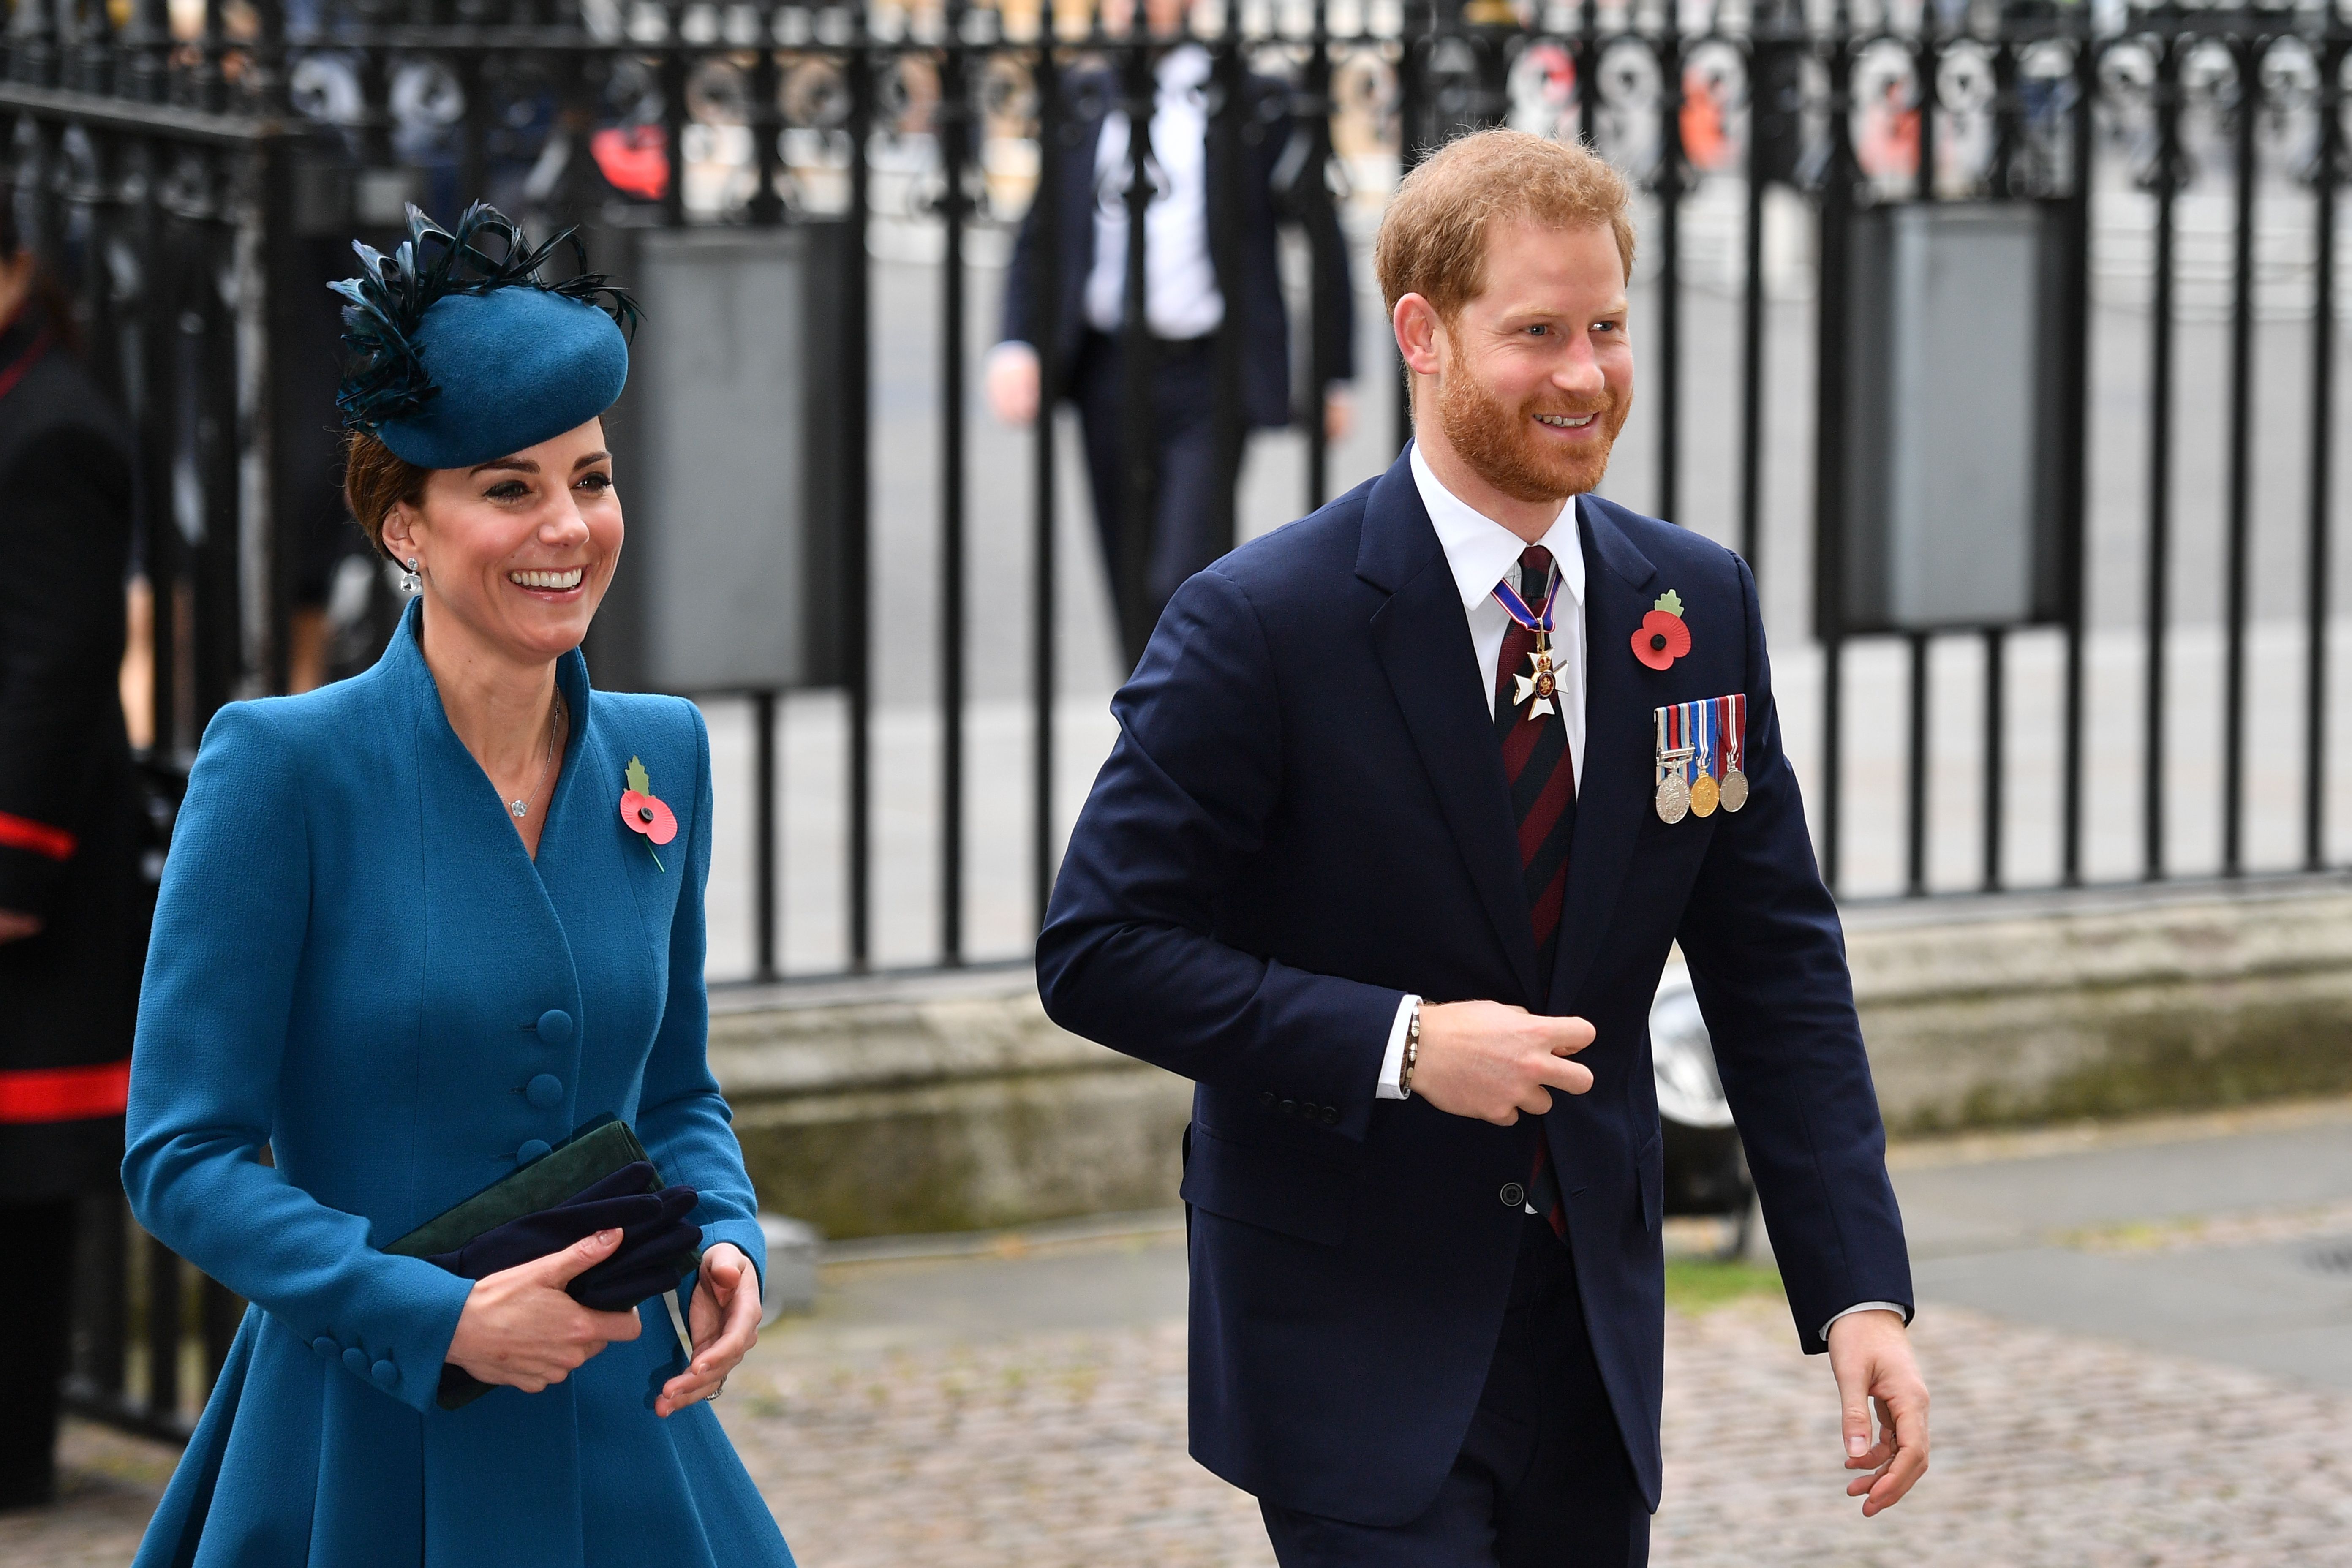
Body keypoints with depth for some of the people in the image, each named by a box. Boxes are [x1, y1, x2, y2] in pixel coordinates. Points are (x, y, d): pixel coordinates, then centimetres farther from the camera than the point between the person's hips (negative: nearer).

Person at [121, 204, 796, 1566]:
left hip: (619, 1440, 4)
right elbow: (183, 1154, -10)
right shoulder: (284, 766, -10)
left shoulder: (661, 755, 6)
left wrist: (726, 1242, -3)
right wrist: (438, 1315, -19)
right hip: (365, 1451, -4)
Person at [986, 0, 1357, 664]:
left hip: (1205, 382, -4)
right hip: (1109, 375, 4)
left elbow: (1322, 234, 4)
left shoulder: (1254, 106, 1)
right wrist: (1017, 344, -3)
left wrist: (1334, 377, 2)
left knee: (1184, 584, -15)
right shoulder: (1085, 102, 11)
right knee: (1133, 587, 9)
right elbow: (1039, 234, 14)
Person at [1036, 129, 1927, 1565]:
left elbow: (1777, 968, 4)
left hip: (1595, 1325, 5)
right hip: (1352, 1336, -5)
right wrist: (1399, 1043, -22)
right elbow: (1099, 951, -12)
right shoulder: (1263, 624, -13)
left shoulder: (1701, 605, 2)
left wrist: (1861, 1292, -4)